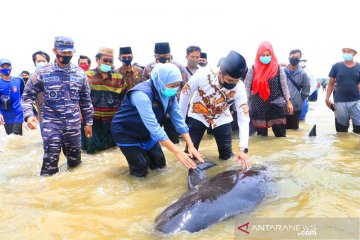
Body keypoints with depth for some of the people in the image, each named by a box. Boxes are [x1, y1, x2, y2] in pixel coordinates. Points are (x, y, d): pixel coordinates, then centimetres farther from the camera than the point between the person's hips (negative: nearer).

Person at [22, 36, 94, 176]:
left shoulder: (80, 73, 3)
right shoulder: (42, 73, -5)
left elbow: (85, 100, 10)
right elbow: (27, 96, 1)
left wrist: (89, 122, 11)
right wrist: (28, 116, -16)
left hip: (73, 125, 3)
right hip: (51, 124, -2)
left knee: (75, 161, 13)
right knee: (50, 162, -1)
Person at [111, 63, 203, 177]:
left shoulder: (169, 94, -12)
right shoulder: (142, 94, -36)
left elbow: (178, 119, -11)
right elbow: (154, 127, -41)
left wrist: (190, 145, -21)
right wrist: (177, 152, -41)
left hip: (145, 132, 7)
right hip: (125, 132, -6)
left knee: (160, 164, 8)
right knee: (141, 171, -6)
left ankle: (143, 151, 34)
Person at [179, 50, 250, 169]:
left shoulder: (239, 88, -26)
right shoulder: (203, 75, -32)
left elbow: (244, 118, -25)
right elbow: (185, 93, -15)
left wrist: (243, 148, -34)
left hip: (221, 118, 1)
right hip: (198, 115, -1)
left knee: (226, 155, 0)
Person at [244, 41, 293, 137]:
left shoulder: (278, 68, 0)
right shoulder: (253, 69, 0)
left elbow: (284, 85, 4)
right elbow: (247, 87, 3)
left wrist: (288, 101, 3)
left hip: (275, 106, 0)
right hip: (258, 106, 0)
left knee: (280, 134, 3)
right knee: (261, 134, 8)